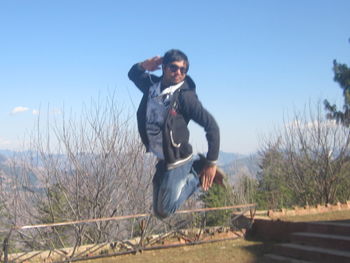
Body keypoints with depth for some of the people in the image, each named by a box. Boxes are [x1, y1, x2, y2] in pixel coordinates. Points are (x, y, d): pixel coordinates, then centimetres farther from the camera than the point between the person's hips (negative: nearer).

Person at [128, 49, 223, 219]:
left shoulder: (185, 95, -18)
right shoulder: (152, 84, 1)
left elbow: (211, 126, -17)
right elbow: (133, 74, 21)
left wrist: (211, 163, -15)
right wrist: (144, 65, -4)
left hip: (177, 159, -7)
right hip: (162, 160, 7)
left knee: (164, 211, -4)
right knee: (159, 212, 21)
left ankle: (197, 177, 10)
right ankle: (195, 169, 26)